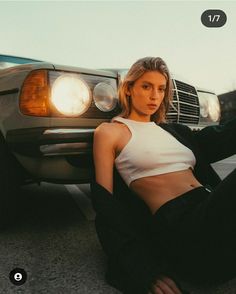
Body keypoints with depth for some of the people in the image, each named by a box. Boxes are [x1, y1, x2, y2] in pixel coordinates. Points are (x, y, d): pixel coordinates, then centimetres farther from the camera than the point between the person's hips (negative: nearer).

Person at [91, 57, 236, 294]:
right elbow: (104, 202, -3)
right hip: (180, 227, -6)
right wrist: (143, 270, -12)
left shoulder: (172, 130, 23)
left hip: (213, 212, 7)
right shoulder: (110, 132, 5)